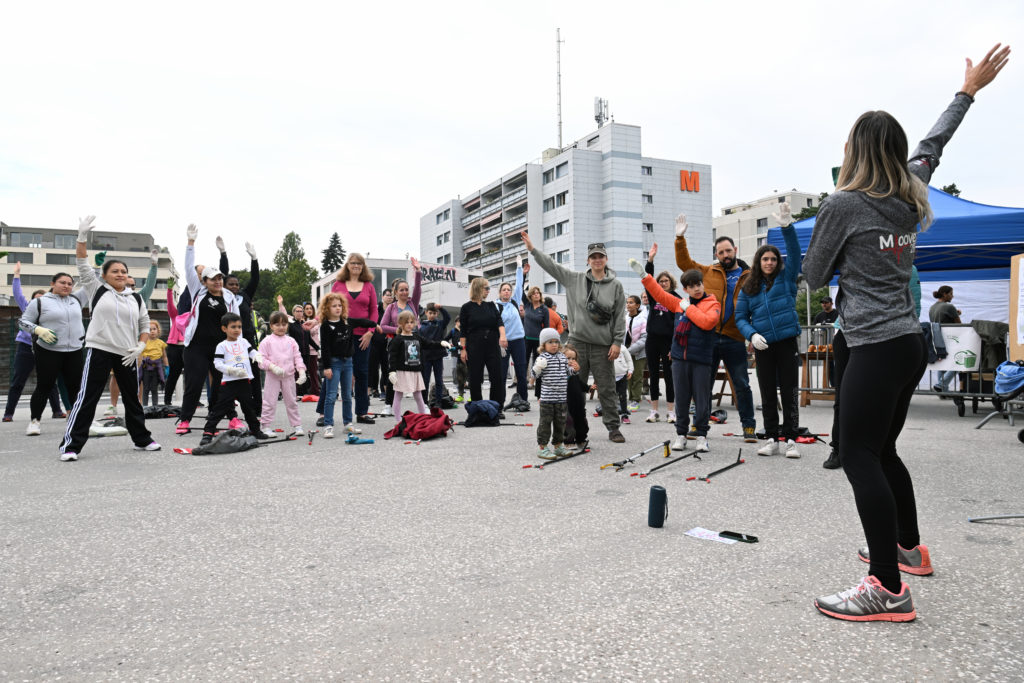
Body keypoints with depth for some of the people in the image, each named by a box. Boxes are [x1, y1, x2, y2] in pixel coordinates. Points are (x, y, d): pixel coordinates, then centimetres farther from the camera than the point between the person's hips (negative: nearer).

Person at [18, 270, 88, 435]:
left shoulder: (76, 299, 13)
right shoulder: (40, 302, 1)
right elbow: (23, 321, 2)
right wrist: (39, 330, -15)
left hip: (74, 352, 4)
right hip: (48, 352, -4)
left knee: (76, 387, 5)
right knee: (44, 387, -1)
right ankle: (34, 421, 11)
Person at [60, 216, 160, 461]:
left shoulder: (136, 298, 10)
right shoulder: (97, 290, 4)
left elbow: (145, 326, 12)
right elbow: (82, 264, -4)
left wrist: (140, 346, -3)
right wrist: (82, 237, -15)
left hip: (127, 355, 3)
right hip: (99, 350, -3)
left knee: (132, 398, 12)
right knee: (87, 397, -6)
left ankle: (142, 439, 24)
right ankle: (71, 445, 0)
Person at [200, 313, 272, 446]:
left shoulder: (243, 342, 11)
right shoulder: (222, 346, -3)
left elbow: (252, 351, 15)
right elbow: (217, 363, -10)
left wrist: (257, 356, -9)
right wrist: (232, 370, -22)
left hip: (244, 380, 4)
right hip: (228, 382, -4)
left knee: (249, 407, 15)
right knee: (220, 408, -7)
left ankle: (255, 430, 27)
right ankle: (208, 433, -2)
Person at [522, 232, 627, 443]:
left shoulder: (615, 285, 2)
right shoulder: (575, 279, 6)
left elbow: (621, 316, 1)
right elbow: (551, 266, 6)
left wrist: (617, 342, -5)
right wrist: (532, 248, 0)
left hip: (603, 346, -1)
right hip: (577, 342, 2)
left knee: (607, 389, 4)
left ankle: (613, 428, 14)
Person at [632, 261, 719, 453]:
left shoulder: (712, 304, 1)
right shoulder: (680, 303, 14)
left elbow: (707, 322, -18)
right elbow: (659, 293, 20)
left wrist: (689, 308, -8)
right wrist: (643, 274, 16)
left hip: (701, 359, -4)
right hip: (680, 358, 4)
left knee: (701, 399, 0)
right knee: (681, 397, 9)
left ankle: (701, 436, 11)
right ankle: (681, 434, 18)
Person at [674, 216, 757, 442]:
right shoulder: (708, 272, 11)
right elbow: (684, 263, 8)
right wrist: (680, 238, -2)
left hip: (734, 340, -1)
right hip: (708, 337, 1)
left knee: (742, 385, 3)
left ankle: (749, 426, 14)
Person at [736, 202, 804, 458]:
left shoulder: (786, 278, 6)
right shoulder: (748, 288, 9)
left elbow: (794, 252, -8)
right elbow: (740, 317, 7)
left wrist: (787, 226, -23)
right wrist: (752, 335, -12)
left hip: (787, 343, -2)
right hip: (763, 347, 2)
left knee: (789, 393, 1)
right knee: (768, 395, 7)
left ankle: (790, 439, 7)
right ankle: (771, 439, 14)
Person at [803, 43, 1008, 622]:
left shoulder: (842, 205, -10)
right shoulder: (912, 197, 9)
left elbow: (814, 276, 0)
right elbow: (933, 144, 29)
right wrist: (969, 91, 43)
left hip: (876, 348, -8)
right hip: (910, 342, 8)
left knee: (859, 458, -9)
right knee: (882, 451, 19)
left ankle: (889, 590, -9)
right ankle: (909, 548, 34)